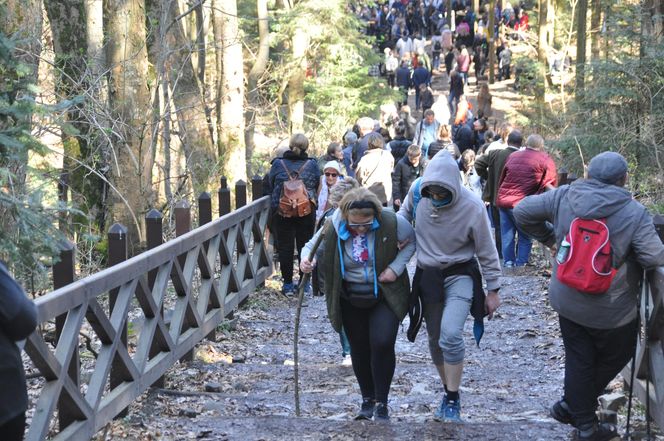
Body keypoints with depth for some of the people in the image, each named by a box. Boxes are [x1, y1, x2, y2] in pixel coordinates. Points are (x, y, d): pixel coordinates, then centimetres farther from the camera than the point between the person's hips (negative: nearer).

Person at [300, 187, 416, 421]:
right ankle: (367, 399, 28)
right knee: (359, 348, 10)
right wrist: (306, 260, -20)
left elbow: (411, 242, -1)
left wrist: (396, 268, -14)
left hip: (385, 295, -2)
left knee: (382, 344, -14)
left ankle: (381, 403, 1)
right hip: (350, 299, 2)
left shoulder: (391, 223, -19)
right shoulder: (333, 227, -16)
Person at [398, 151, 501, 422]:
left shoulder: (472, 207, -22)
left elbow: (486, 252, -10)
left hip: (460, 275, -4)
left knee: (450, 334, -22)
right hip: (428, 275, 4)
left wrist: (493, 290, -4)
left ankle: (453, 401, -7)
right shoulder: (417, 192, -13)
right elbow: (404, 214, 12)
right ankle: (448, 393, 31)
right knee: (435, 339, 11)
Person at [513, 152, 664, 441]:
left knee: (578, 360, 16)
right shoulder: (634, 213, -20)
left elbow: (522, 212, -2)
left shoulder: (563, 197, -8)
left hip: (566, 300, 4)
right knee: (613, 359, 20)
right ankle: (571, 406, 25)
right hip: (611, 311, -4)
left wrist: (548, 237, 11)